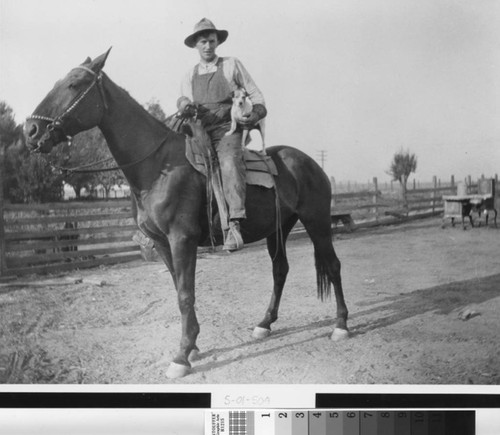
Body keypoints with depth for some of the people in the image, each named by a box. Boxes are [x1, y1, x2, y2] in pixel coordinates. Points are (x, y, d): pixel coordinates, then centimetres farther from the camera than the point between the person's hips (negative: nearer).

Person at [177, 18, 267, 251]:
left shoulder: (232, 65, 12)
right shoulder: (190, 75, 21)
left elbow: (255, 95, 11)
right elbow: (183, 101, 14)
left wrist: (256, 114, -9)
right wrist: (183, 103, -11)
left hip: (228, 129, -4)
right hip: (199, 132, 5)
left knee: (229, 162, -33)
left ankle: (234, 224, -45)